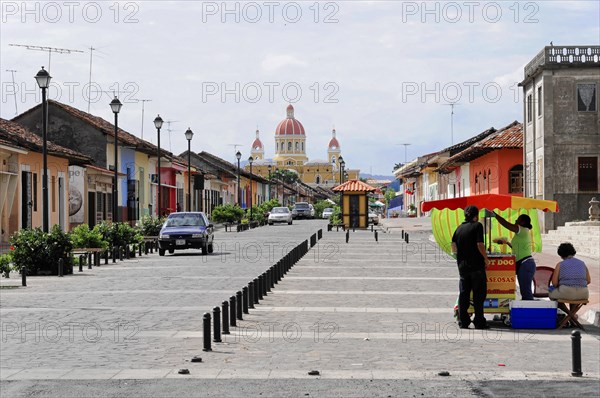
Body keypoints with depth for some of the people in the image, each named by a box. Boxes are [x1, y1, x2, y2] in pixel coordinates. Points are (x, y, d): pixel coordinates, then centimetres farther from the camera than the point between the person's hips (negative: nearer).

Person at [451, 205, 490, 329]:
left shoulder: (459, 228, 10)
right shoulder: (477, 226, -6)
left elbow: (454, 248, 7)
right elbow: (480, 245, -15)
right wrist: (486, 259, -4)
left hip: (462, 265, 5)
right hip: (476, 265, -5)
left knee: (463, 293, 8)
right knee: (479, 294, 1)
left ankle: (463, 321, 7)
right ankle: (479, 321, 0)